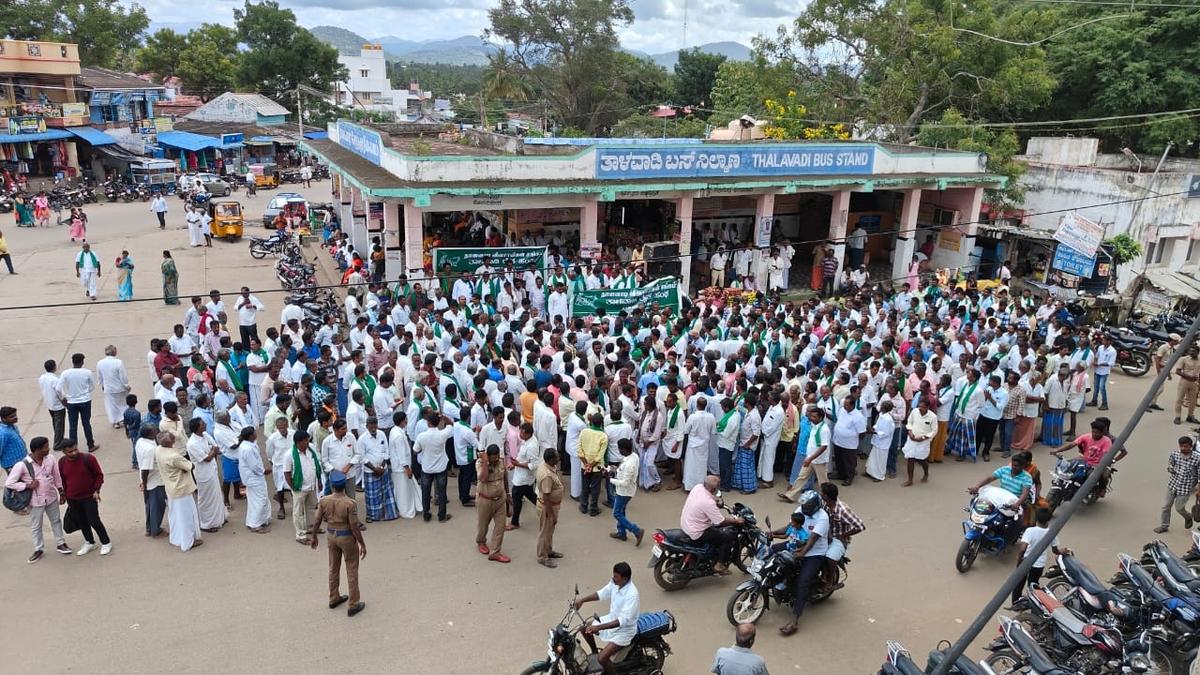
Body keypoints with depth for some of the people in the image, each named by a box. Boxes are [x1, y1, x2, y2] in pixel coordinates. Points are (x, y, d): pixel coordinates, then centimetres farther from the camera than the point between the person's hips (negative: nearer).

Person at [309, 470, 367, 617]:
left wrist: (313, 536, 17)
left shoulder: (324, 501, -11)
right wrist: (362, 544, -9)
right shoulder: (350, 503, -24)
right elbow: (354, 527, -20)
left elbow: (317, 521, -1)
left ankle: (334, 599, 39)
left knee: (333, 568, 23)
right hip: (347, 537, -5)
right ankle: (353, 605, 16)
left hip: (331, 536, 5)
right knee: (352, 572, 9)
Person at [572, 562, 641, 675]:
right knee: (585, 628, 15)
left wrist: (599, 627, -41)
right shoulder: (615, 583, -11)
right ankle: (594, 652, 39)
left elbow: (624, 620, -37)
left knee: (602, 658, -19)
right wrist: (582, 600, -6)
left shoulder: (632, 595, -35)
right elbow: (602, 593, 6)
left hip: (624, 629, -8)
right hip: (612, 618, 8)